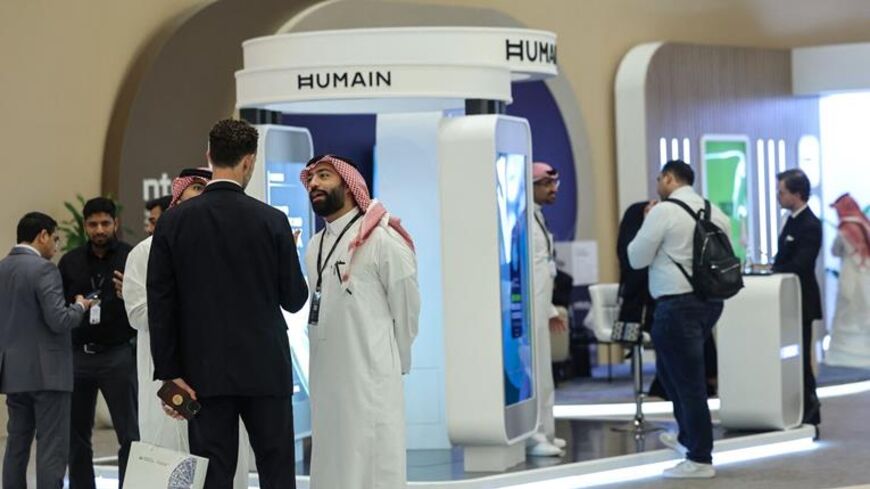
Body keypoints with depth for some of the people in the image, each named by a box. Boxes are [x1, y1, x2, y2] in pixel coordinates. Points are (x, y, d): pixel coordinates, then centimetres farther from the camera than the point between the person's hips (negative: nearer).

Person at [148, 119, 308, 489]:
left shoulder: (173, 221, -1)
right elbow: (294, 298, 1)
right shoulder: (272, 221, -5)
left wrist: (169, 372, 0)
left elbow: (160, 304, -3)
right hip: (265, 369, -1)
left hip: (204, 373, 1)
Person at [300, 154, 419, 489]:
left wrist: (393, 362, 6)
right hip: (326, 382, 7)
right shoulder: (314, 247, 13)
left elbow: (406, 309, -4)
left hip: (370, 381, -7)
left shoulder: (382, 240, -10)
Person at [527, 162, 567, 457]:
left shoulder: (537, 217, 17)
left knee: (542, 374, 14)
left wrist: (550, 310, 23)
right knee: (533, 372, -9)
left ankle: (543, 432, 21)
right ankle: (534, 437, -6)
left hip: (539, 308, 10)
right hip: (527, 309, -10)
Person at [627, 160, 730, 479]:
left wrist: (646, 222, 6)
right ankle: (688, 437, 33)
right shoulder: (713, 211, 8)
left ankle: (700, 460, 5)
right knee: (670, 369, 25)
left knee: (687, 380, -1)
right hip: (709, 299, 8)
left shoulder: (663, 211, -12)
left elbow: (636, 258, -7)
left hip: (677, 304, -8)